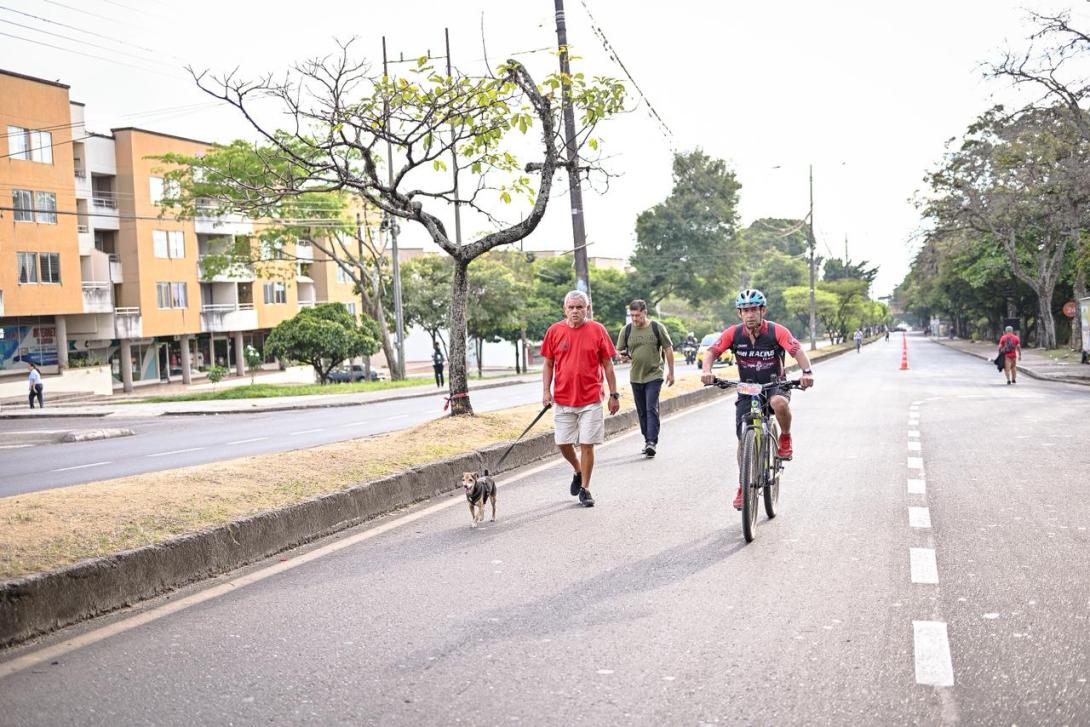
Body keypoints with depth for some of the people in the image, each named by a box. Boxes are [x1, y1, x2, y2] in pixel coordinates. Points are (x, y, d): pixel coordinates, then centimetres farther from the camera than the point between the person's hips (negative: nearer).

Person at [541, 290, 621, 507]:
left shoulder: (597, 330, -1)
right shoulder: (554, 331, 2)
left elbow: (608, 365, 4)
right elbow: (548, 364, 9)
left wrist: (614, 394, 3)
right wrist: (546, 391, 0)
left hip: (590, 399, -2)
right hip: (562, 398, 2)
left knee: (587, 444, -1)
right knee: (563, 443, 6)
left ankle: (585, 489, 12)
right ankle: (578, 471, 35)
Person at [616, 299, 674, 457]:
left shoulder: (657, 327, -4)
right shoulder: (626, 330, 3)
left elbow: (668, 349, 2)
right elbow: (619, 351, 10)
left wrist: (670, 372, 2)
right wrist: (622, 356, -14)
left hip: (654, 376, -3)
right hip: (635, 377, 4)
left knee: (652, 409, -12)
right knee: (642, 412, 10)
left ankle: (652, 441, -14)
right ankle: (647, 440, 21)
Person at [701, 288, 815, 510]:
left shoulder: (776, 331, -17)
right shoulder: (733, 333, -11)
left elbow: (797, 351, -27)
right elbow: (712, 352, -13)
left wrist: (806, 371, -45)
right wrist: (707, 371, -33)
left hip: (775, 385, -2)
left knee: (779, 402, -38)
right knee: (744, 438, -2)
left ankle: (785, 439, -6)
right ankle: (744, 487, 15)